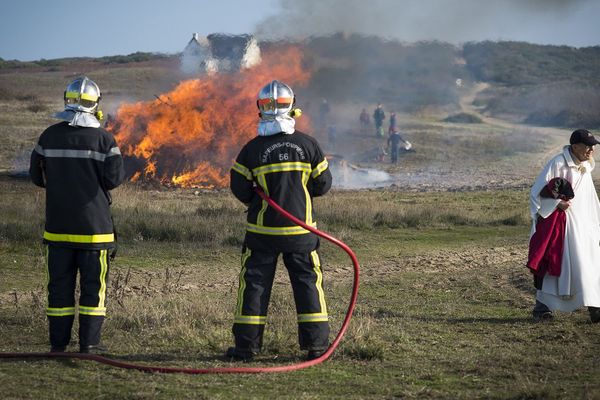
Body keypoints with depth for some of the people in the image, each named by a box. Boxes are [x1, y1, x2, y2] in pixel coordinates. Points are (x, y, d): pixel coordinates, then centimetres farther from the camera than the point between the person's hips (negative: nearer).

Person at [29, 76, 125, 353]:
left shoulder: (49, 136, 1)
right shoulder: (103, 138, -9)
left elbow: (37, 176, 8)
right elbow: (114, 178, -10)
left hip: (58, 225, 3)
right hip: (93, 225, -3)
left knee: (60, 284, 9)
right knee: (93, 284, 5)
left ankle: (58, 342, 10)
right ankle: (89, 342, 3)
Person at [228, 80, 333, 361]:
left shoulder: (252, 149, -8)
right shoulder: (307, 144, -3)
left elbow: (239, 189, -3)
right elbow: (323, 184, 3)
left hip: (262, 231, -1)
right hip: (300, 229, 1)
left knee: (254, 283, 7)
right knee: (308, 282, 9)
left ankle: (247, 345, 7)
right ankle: (316, 344, 7)